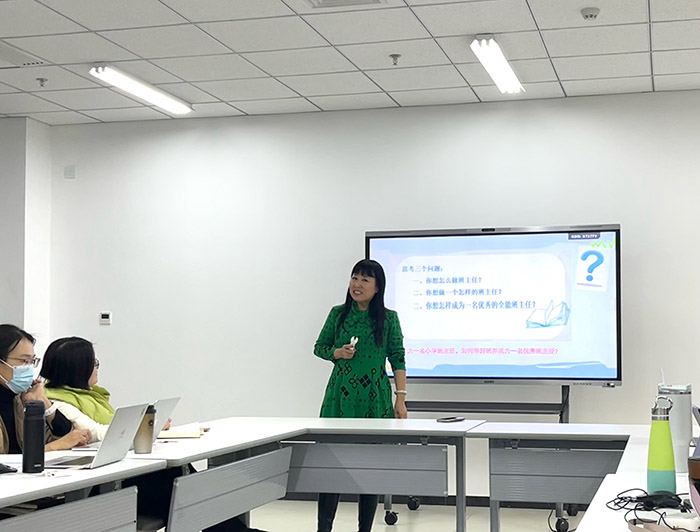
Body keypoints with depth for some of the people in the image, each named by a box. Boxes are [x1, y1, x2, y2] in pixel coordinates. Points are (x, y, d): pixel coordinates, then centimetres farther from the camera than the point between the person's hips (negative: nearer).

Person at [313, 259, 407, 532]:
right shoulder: (338, 314, 5)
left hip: (375, 398, -1)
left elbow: (398, 359, 1)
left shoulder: (389, 318, 1)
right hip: (340, 396, 1)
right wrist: (338, 353, -8)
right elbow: (319, 347, 13)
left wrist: (401, 398, -4)